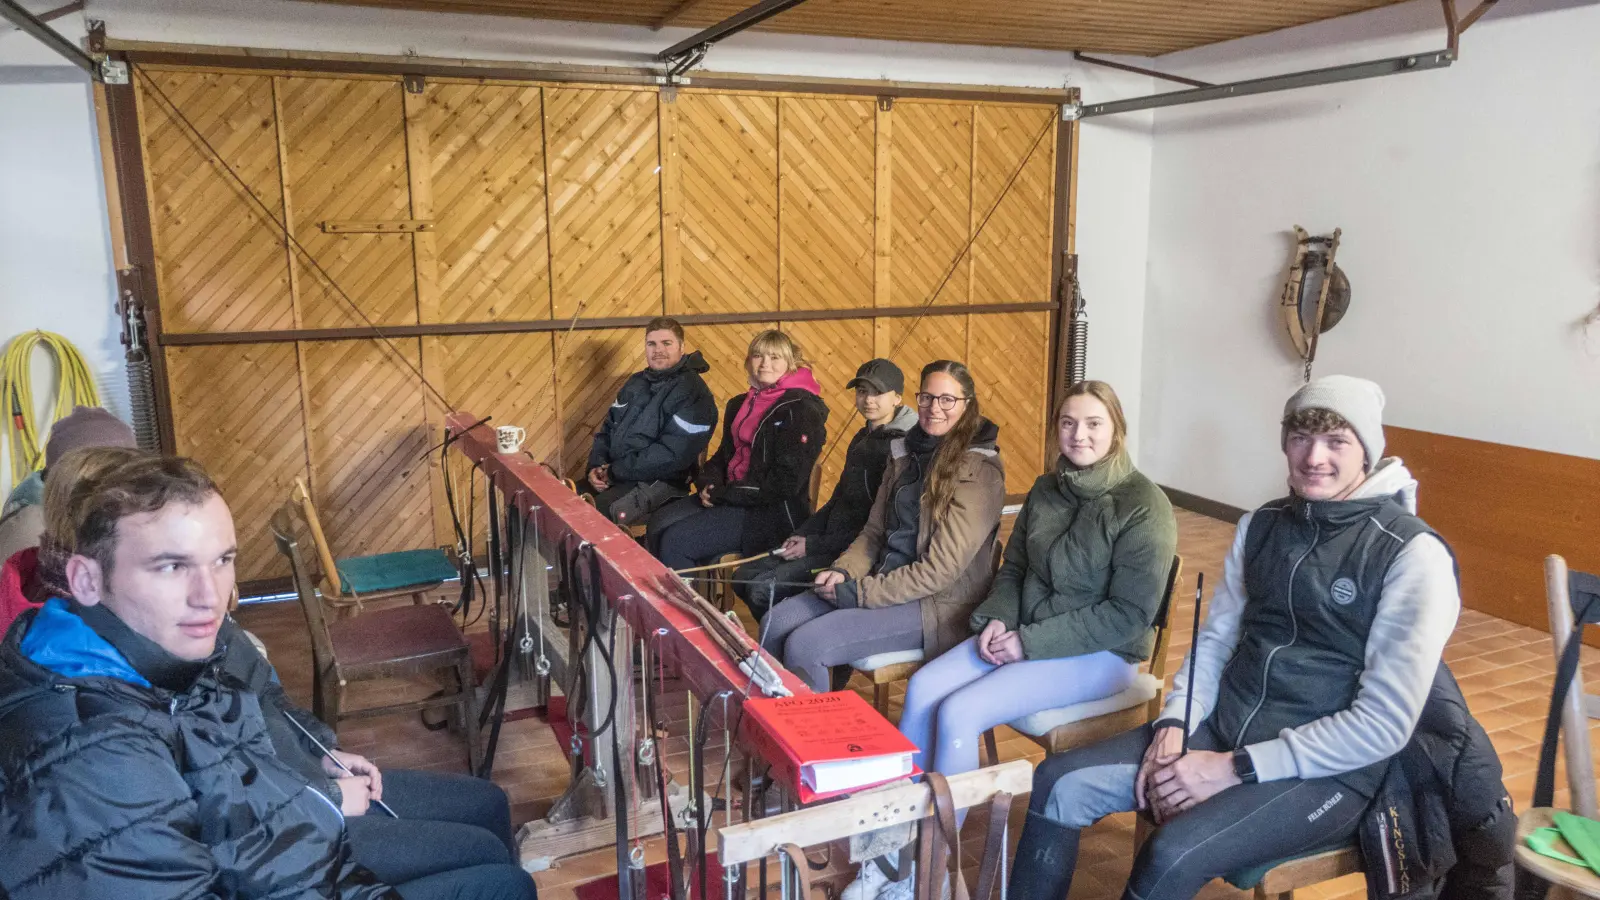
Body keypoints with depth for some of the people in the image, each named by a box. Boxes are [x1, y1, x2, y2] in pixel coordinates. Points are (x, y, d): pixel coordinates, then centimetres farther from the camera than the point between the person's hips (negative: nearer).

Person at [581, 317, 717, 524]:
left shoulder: (693, 393, -12)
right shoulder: (636, 382, 15)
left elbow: (673, 455, -20)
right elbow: (608, 428, 19)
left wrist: (615, 471, -15)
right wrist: (596, 465, -1)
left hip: (658, 482, -8)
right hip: (613, 474, 8)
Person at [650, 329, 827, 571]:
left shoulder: (802, 410, -11)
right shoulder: (740, 404, 15)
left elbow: (785, 482, -17)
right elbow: (723, 455, 21)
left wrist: (722, 494, -14)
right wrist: (710, 485, -2)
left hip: (772, 512, -8)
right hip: (730, 499, 8)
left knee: (676, 541, -19)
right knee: (659, 524, -10)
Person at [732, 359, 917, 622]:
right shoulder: (863, 438, 15)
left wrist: (813, 545, -15)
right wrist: (801, 535, 5)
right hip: (830, 540, 10)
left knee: (763, 589, -20)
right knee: (744, 577, 5)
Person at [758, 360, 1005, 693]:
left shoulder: (978, 472, -13)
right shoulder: (906, 452, 10)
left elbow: (941, 568, -18)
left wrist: (859, 592, -17)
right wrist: (843, 571, -6)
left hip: (939, 605, -7)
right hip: (883, 582, 7)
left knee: (805, 645, -21)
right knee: (775, 624, -7)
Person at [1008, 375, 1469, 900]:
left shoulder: (1413, 556, -14)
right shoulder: (1261, 525, 6)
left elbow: (1384, 725, -18)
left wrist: (1232, 768, -19)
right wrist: (1173, 728, -8)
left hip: (1327, 771, -6)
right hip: (1220, 731, 6)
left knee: (1172, 857, -29)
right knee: (1059, 783, -8)